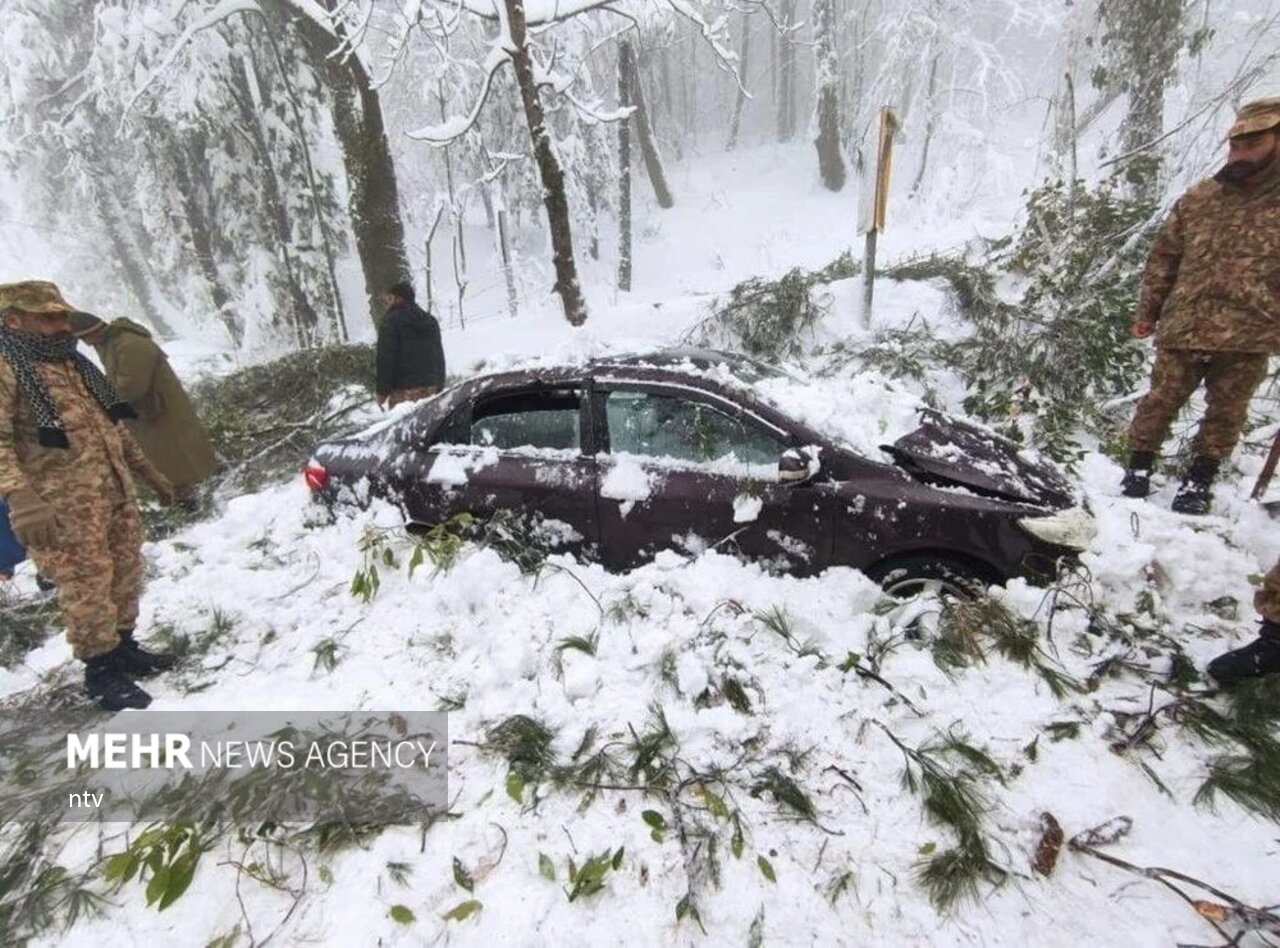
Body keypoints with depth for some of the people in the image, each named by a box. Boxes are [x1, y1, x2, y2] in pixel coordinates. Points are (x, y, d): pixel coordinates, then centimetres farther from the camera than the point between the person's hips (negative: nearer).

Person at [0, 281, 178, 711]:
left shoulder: (75, 364, 17)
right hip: (64, 507, -8)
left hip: (116, 491, 8)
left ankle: (123, 647, 30)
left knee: (125, 573, 14)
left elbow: (112, 424, 24)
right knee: (87, 585, -1)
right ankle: (101, 669, 13)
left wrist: (148, 471, 23)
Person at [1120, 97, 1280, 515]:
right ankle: (1139, 466, 18)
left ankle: (1200, 478, 22)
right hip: (1184, 327, 0)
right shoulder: (1198, 199, 6)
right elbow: (1164, 257, 10)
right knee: (1161, 401, 4)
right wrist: (1147, 310, 5)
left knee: (1226, 412, 9)